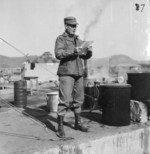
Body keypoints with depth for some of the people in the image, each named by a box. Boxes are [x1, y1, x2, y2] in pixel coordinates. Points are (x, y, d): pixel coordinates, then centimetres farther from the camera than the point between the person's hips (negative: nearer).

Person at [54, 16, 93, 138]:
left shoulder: (78, 40, 19)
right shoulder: (61, 39, 1)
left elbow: (86, 56, 18)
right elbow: (58, 54, -15)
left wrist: (89, 51, -4)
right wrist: (73, 51, -27)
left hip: (79, 73, 7)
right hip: (66, 73, -6)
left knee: (79, 99, 12)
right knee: (65, 100, -10)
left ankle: (78, 123, 27)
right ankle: (60, 127, -2)